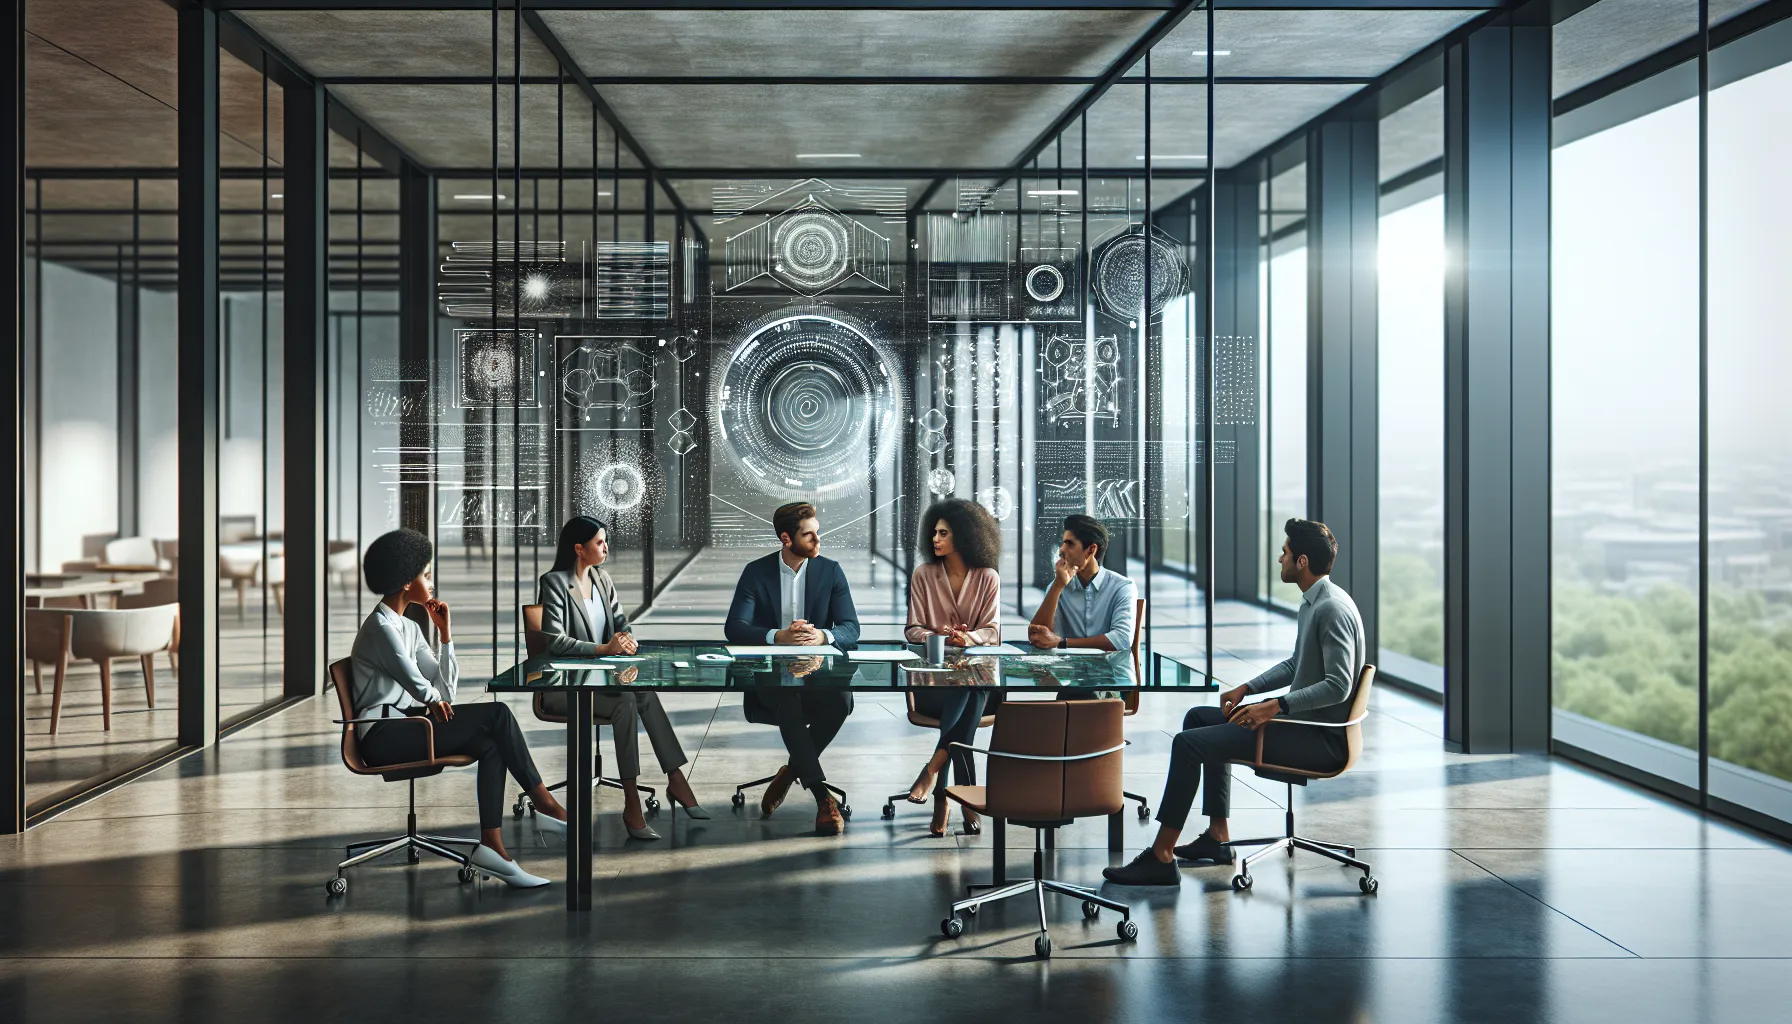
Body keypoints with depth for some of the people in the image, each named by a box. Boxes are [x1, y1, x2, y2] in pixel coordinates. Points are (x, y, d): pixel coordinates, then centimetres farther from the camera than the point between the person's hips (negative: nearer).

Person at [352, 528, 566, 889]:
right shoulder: (380, 626, -9)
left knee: (491, 744, -16)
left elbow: (446, 688, 15)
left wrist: (446, 633, 9)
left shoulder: (409, 628, 20)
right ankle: (545, 804, -13)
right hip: (383, 736, -9)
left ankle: (491, 846, -24)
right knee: (496, 714, -19)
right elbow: (410, 675, -23)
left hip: (406, 728, 9)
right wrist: (433, 699, -3)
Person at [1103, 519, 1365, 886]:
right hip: (1303, 722, 11)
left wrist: (1275, 706, -26)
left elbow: (1337, 686, -26)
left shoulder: (1332, 609, -20)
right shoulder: (1312, 602, 13)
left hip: (1320, 739, -11)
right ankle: (1217, 836, 20)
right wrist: (1247, 689, 13)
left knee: (1188, 743, -17)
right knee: (1199, 717, 21)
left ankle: (1161, 857, -11)